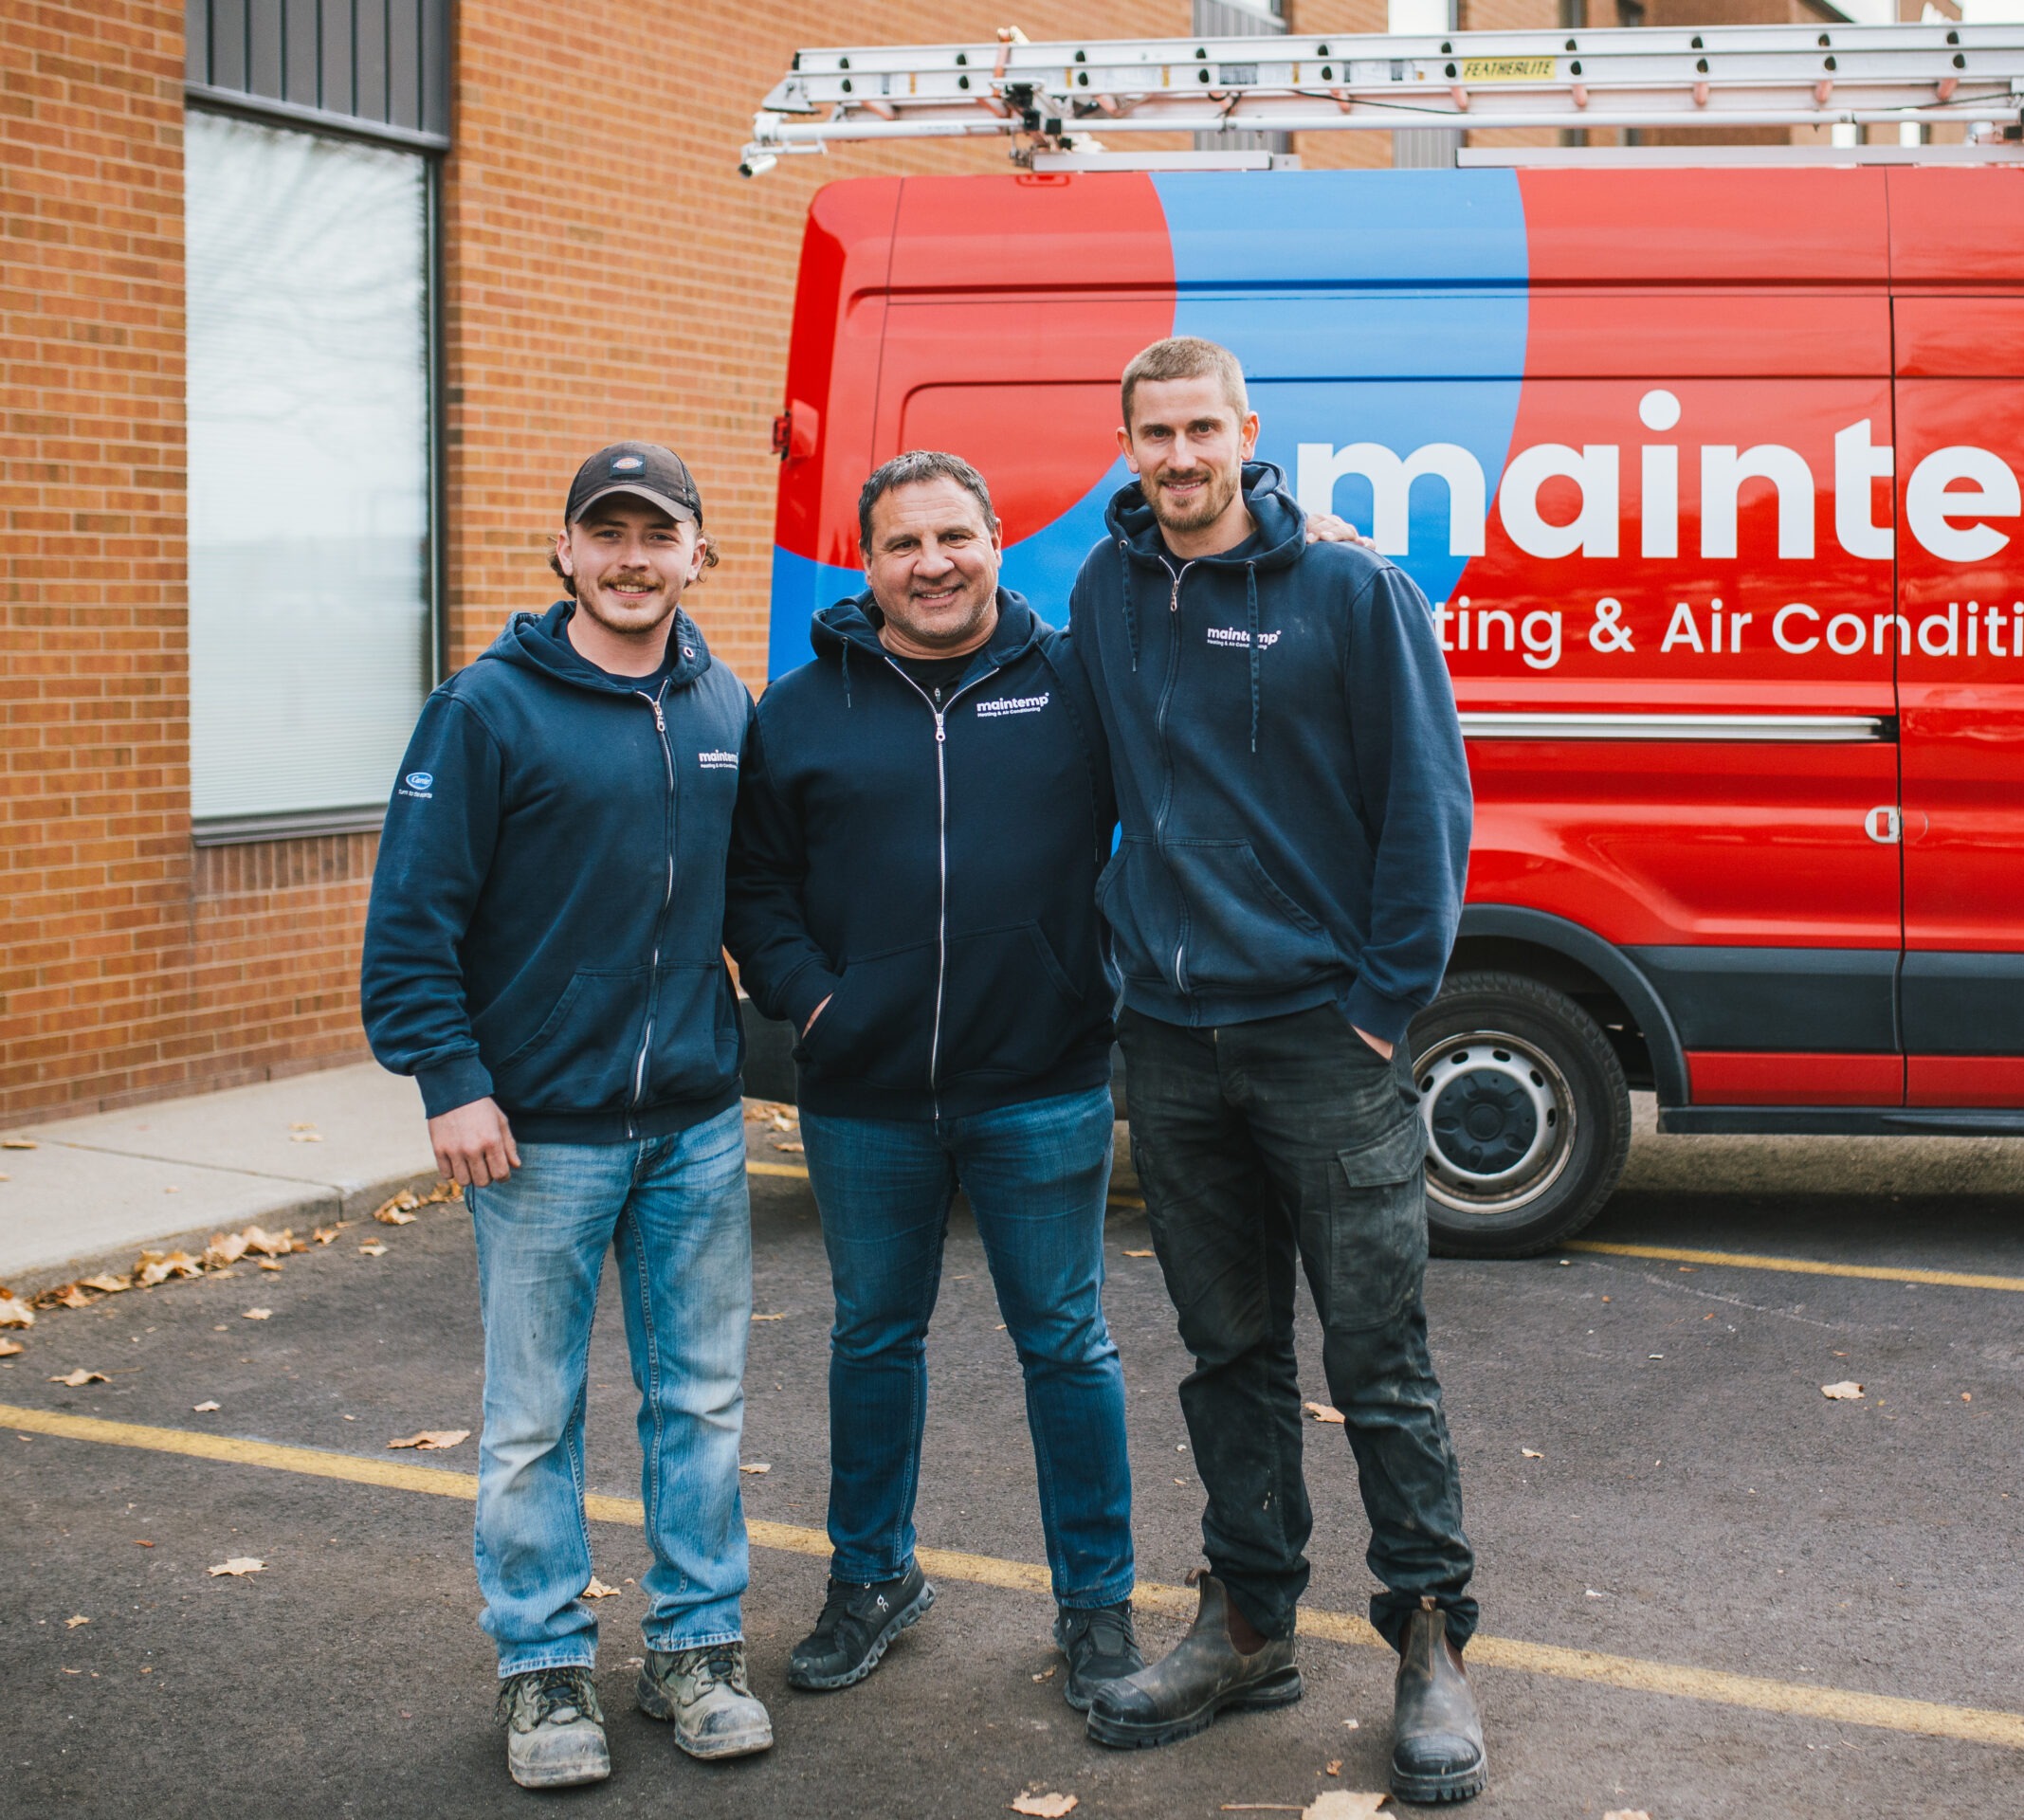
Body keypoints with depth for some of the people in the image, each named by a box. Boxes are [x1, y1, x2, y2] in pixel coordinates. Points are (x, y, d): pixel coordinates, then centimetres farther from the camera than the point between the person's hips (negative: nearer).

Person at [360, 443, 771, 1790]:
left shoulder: (725, 706, 7)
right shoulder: (490, 708, -8)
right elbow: (412, 914, -9)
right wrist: (452, 1082, -14)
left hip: (698, 1124, 4)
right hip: (540, 1127, -4)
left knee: (702, 1398, 10)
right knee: (535, 1416, 5)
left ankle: (698, 1645, 24)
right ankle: (546, 1666, 19)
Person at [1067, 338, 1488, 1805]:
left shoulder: (1354, 593, -5)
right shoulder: (1103, 596, 9)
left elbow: (1427, 806, -5)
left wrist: (1388, 997, -9)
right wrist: (1122, 942, 12)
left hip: (1325, 1033, -4)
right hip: (1172, 1039, 4)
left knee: (1380, 1357, -1)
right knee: (1231, 1354, 13)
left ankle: (1433, 1644, 10)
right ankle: (1249, 1627, 24)